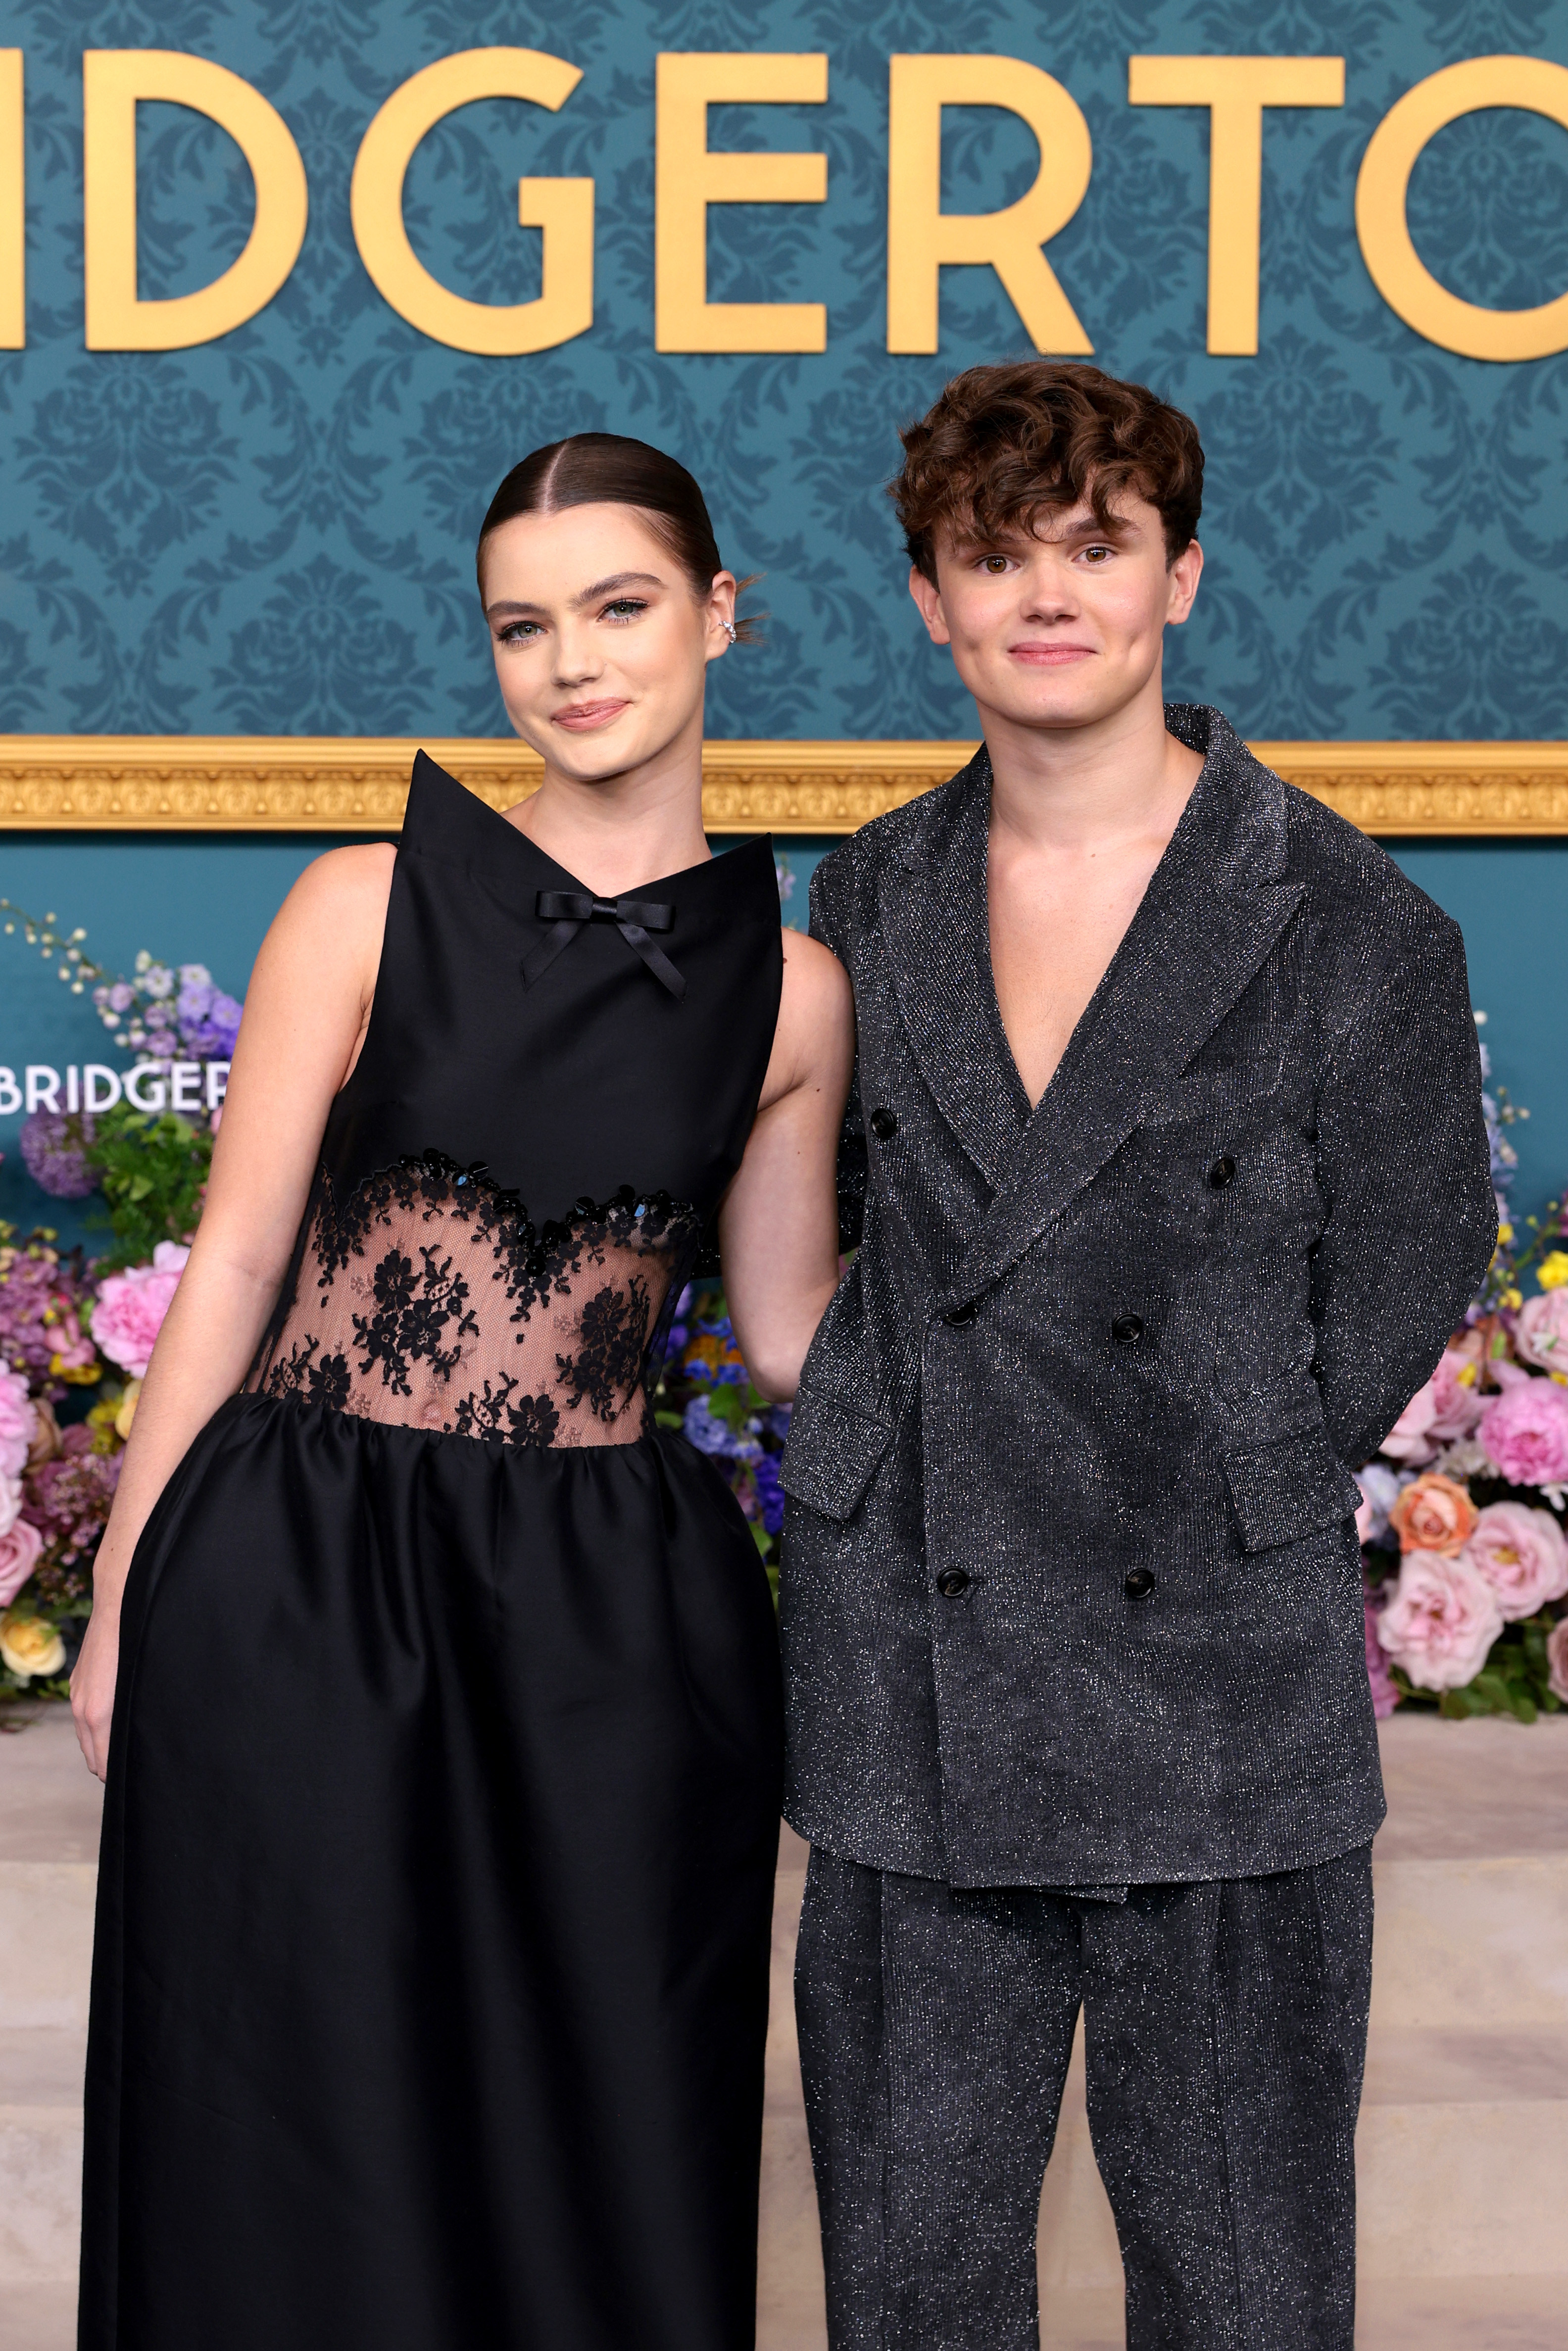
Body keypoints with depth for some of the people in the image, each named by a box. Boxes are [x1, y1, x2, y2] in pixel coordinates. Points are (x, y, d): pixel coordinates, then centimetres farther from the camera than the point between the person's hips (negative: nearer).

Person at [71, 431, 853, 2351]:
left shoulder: (787, 987, 5)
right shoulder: (369, 907, -2)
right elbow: (234, 1264, -1)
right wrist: (122, 1602, -2)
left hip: (613, 1615, 2)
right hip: (303, 1585, -1)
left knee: (604, 2149, 10)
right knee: (308, 2140, 8)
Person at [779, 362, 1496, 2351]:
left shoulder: (1348, 924, -6)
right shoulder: (872, 900, 7)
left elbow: (1404, 1276, 1)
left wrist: (1219, 1491, 1)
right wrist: (918, 1461, 9)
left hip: (1220, 1698, -3)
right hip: (913, 1691, 3)